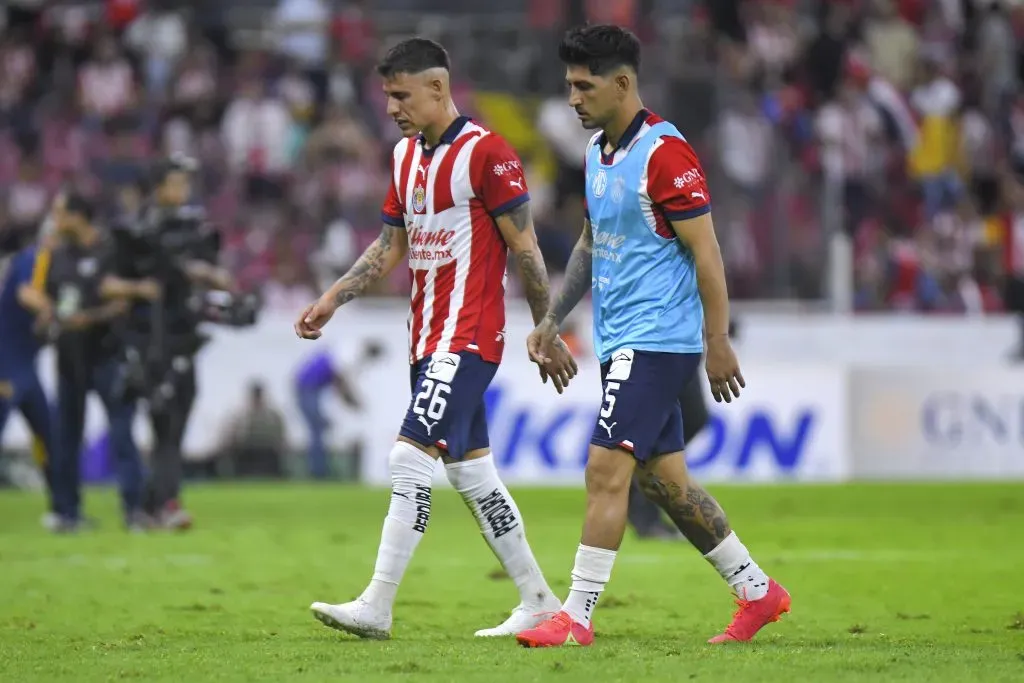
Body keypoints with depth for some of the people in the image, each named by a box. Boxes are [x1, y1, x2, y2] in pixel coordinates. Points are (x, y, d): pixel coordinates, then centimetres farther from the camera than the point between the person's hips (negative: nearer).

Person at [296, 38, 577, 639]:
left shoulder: (486, 153, -12)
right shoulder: (406, 155, 13)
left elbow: (524, 247, -11)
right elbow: (391, 246, 20)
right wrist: (332, 300, 9)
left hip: (469, 338, -9)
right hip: (427, 338, 9)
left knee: (411, 457, -15)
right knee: (471, 469, 10)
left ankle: (376, 607, -16)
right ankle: (538, 601, 17)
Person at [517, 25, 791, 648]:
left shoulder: (664, 153, -15)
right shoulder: (598, 151, 13)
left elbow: (706, 252, -15)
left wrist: (719, 342, -15)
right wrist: (554, 319, 19)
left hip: (657, 340, -9)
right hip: (620, 340, 9)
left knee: (606, 470, -12)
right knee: (664, 477, 11)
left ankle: (578, 616, -10)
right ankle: (758, 591, 22)